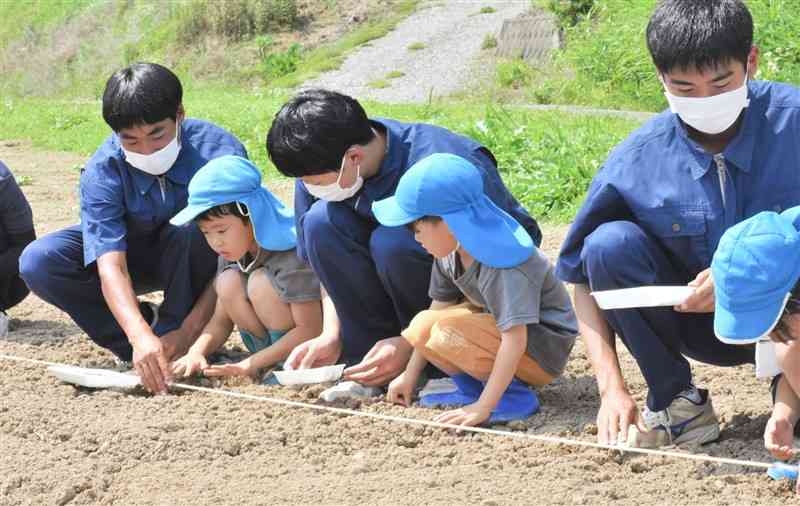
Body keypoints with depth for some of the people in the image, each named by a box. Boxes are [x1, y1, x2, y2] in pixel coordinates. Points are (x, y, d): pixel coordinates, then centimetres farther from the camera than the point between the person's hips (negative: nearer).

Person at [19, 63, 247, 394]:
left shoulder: (220, 151, -30)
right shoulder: (102, 171, -26)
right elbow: (111, 265, -36)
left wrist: (187, 332, -40)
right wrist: (140, 337, -54)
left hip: (195, 260, -2)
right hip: (136, 255, 2)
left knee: (196, 230, -38)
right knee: (38, 262, -23)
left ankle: (173, 332, -16)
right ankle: (141, 351, -11)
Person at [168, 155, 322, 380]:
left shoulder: (290, 252, -26)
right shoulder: (231, 252, -2)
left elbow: (309, 329, -28)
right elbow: (221, 320, 2)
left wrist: (248, 365, -30)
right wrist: (196, 352, -21)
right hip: (274, 339, 7)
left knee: (261, 283, -25)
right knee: (228, 283, -14)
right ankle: (275, 357, -7)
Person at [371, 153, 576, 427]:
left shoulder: (504, 266, -31)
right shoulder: (449, 251, -5)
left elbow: (514, 339, -34)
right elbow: (439, 308, 6)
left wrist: (483, 407, -36)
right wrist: (410, 376, 9)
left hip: (543, 353, -8)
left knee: (449, 333, -28)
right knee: (422, 326, -9)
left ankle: (516, 396, -16)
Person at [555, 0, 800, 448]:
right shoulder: (637, 161, -13)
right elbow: (583, 275, -6)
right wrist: (612, 388, -16)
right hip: (703, 325, 2)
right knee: (610, 244, -22)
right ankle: (677, 405, -7)